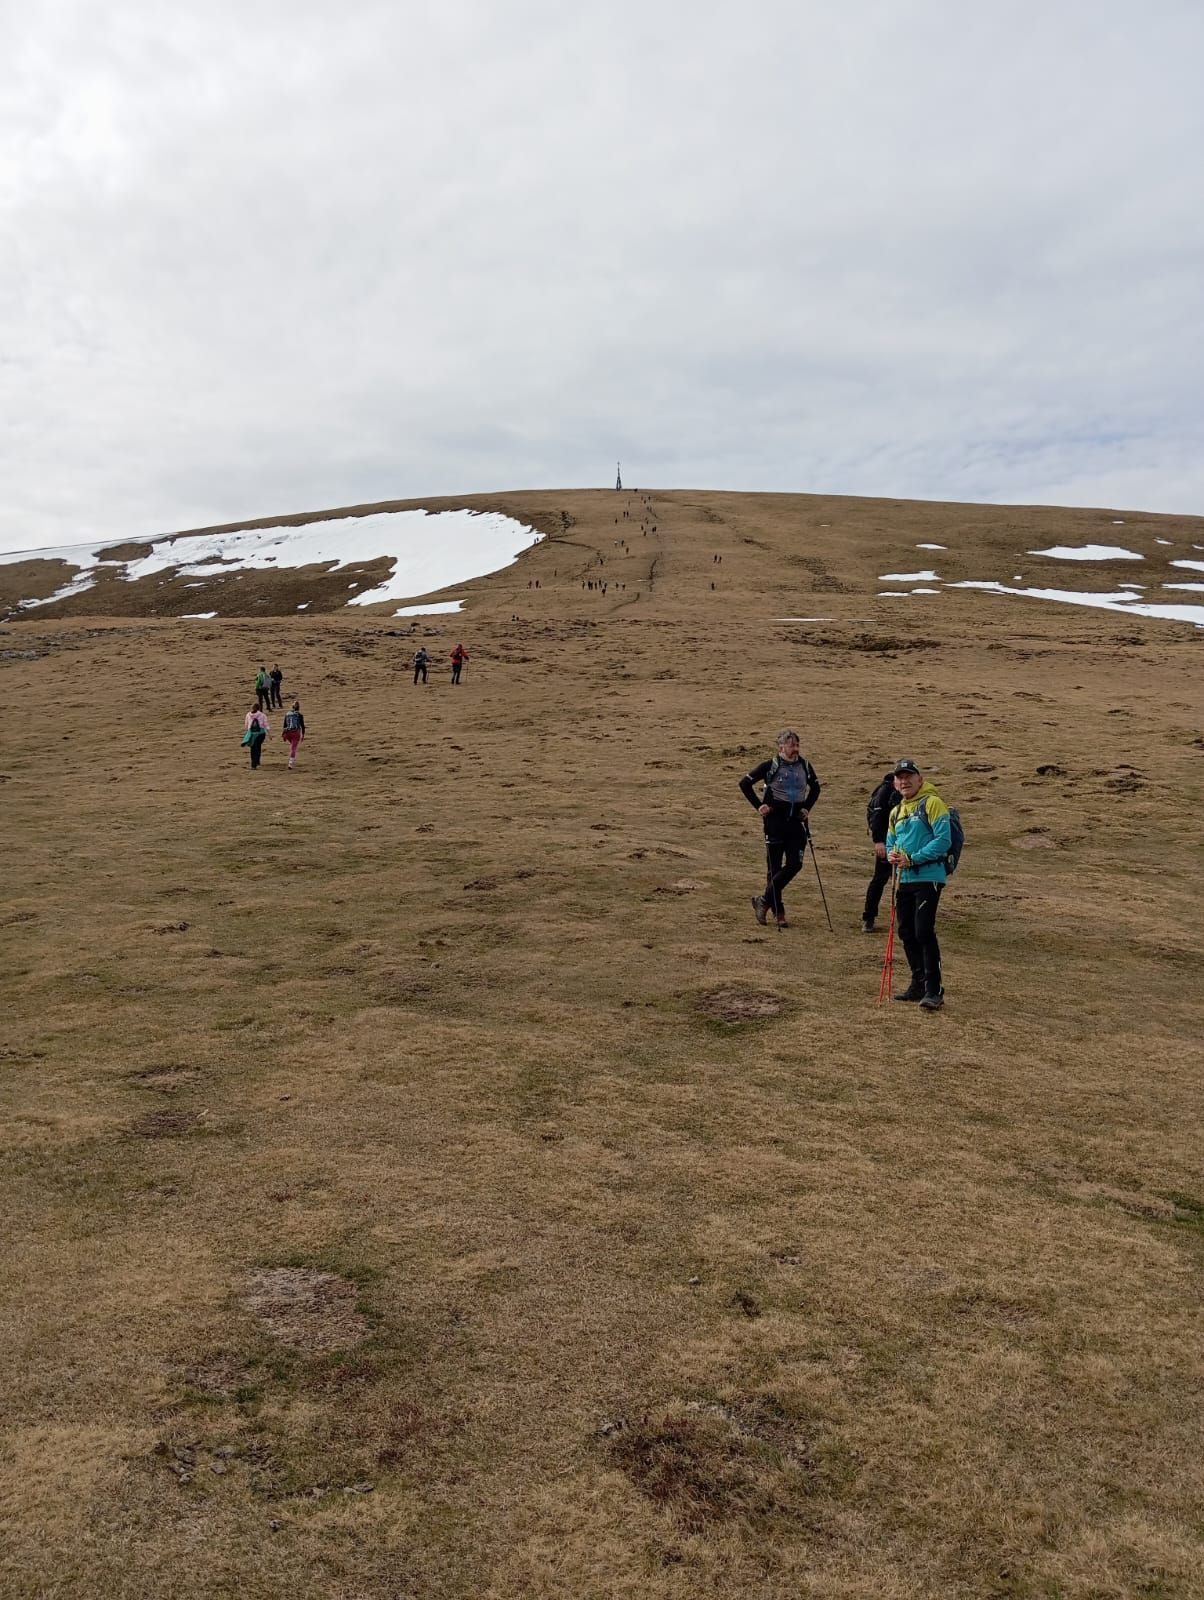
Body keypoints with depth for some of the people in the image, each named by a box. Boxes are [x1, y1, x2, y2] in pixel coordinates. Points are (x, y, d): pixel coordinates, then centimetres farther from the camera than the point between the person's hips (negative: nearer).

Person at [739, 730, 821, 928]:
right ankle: (778, 911, 15)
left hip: (797, 821, 4)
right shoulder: (770, 766, -7)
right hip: (775, 821, -4)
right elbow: (745, 783, -2)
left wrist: (807, 807, 10)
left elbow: (815, 787, 22)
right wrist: (759, 805, -6)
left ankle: (764, 901, 10)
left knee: (794, 864, -5)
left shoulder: (804, 765, 5)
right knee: (774, 867, 2)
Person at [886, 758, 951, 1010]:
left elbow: (943, 840, -15)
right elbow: (890, 842, 24)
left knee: (923, 931, -14)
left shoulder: (932, 803, -7)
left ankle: (934, 990, -7)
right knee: (906, 933, 11)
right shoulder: (896, 812, 17)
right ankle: (918, 984, 23)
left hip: (928, 878, -8)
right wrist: (891, 854, 0)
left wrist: (913, 859, -18)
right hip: (904, 880, 8)